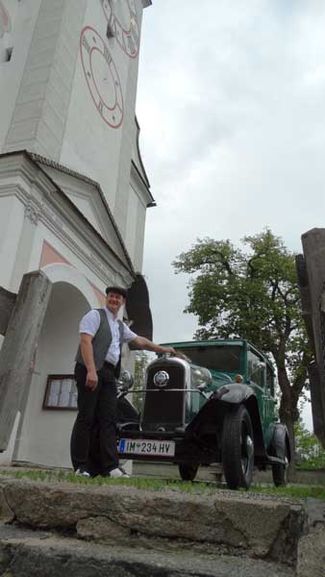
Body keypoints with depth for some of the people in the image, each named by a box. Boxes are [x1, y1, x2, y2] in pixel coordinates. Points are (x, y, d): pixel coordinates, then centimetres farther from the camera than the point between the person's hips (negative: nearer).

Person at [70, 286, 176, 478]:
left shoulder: (121, 326, 24)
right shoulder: (95, 315, 3)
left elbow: (140, 341, 32)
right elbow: (86, 341, -10)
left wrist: (163, 349, 34)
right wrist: (91, 370, -21)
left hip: (109, 375, 7)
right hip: (90, 370, -7)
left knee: (108, 420, 0)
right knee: (86, 417, -7)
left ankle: (111, 467, -2)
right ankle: (80, 467, -1)